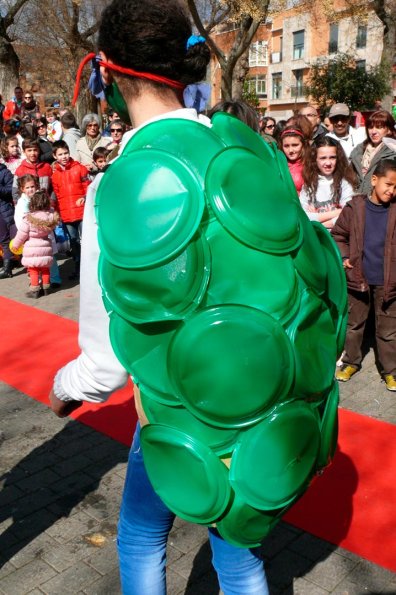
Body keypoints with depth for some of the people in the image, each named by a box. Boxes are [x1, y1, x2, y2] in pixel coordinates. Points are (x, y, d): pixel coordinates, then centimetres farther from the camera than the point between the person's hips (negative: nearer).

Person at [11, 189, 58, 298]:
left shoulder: (28, 219, -17)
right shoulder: (51, 217, -10)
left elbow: (22, 234, -9)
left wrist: (15, 244, 7)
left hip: (32, 249, -3)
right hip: (45, 248, 3)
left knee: (33, 270, 7)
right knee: (45, 268, 18)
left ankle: (34, 289, 9)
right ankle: (46, 287, 25)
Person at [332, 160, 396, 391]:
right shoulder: (354, 207, -5)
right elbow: (338, 235, 6)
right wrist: (343, 256, -7)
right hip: (357, 278, 0)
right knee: (354, 324, 16)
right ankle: (351, 361, 34)